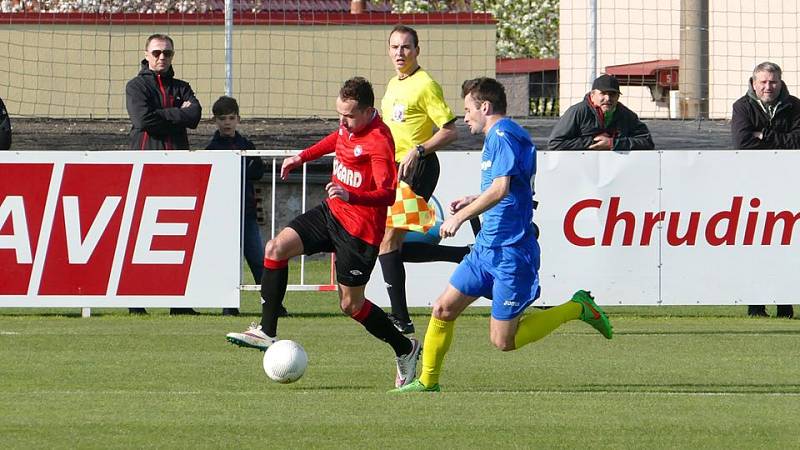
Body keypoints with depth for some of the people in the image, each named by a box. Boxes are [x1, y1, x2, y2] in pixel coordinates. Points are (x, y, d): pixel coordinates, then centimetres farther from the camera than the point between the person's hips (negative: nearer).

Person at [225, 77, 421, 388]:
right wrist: (302, 157, 29)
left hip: (359, 228, -8)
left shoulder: (379, 141, -25)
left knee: (351, 304, 2)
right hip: (332, 211, 8)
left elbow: (388, 194, -31)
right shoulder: (349, 126, 1)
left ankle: (405, 350, 23)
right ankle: (266, 332, -4)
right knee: (277, 248, -7)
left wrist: (350, 195, -46)